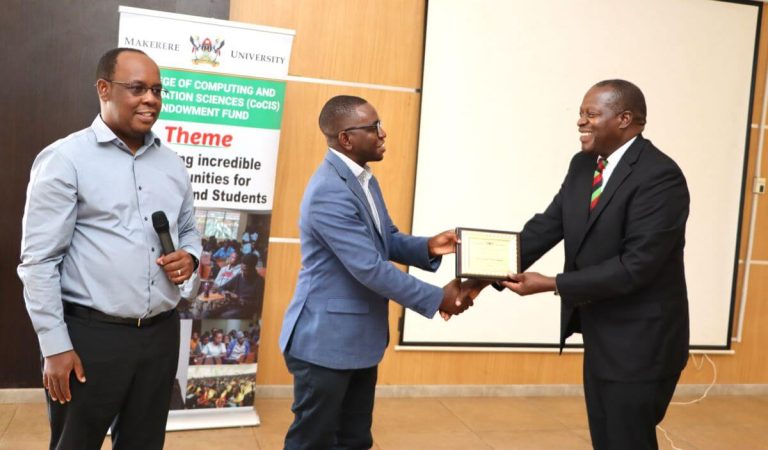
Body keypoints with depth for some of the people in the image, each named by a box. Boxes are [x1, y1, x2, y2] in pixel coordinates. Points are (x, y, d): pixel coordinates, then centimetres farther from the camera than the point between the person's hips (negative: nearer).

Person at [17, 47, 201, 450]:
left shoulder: (172, 164, 10)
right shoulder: (64, 159, -7)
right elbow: (39, 260, -10)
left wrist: (189, 257, -2)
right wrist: (55, 346, -12)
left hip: (161, 333, 5)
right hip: (90, 335, -5)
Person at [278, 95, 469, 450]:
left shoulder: (364, 180, 9)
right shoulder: (329, 192, -24)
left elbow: (388, 240, 14)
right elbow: (370, 268, -26)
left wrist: (427, 247, -7)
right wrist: (437, 298, -19)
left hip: (360, 339, 10)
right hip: (326, 341, -9)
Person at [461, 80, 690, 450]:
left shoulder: (660, 176, -20)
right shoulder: (583, 165, 5)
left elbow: (636, 264, -26)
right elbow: (546, 226, 3)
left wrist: (553, 285, -24)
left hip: (639, 343, -8)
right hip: (599, 338, 8)